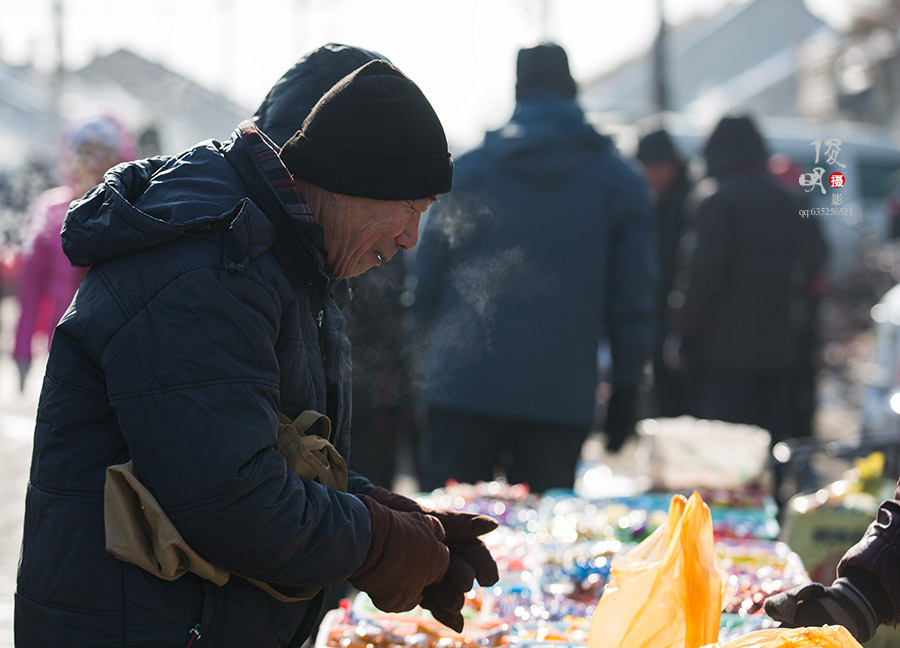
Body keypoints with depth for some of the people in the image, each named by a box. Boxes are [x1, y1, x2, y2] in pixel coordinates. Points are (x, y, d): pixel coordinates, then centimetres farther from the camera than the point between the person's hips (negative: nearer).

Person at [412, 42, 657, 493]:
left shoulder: (466, 171, 7)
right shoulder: (620, 181, 6)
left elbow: (426, 275, 10)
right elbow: (633, 295, 5)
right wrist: (626, 389, 11)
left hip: (462, 384, 0)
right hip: (562, 395, 0)